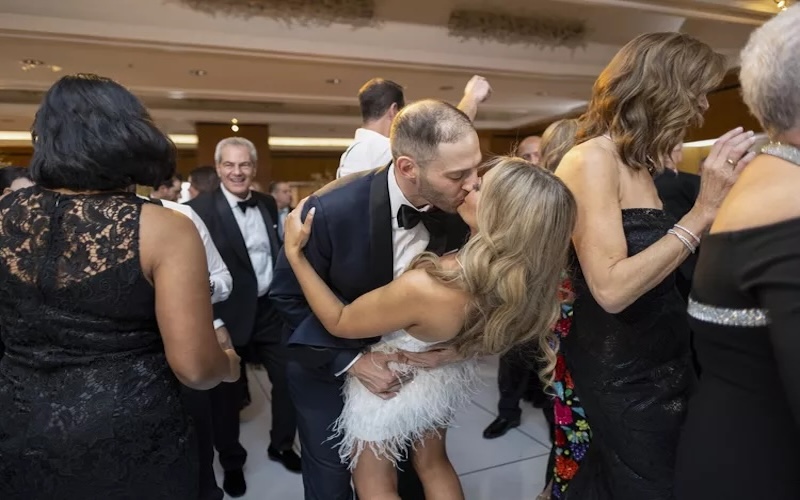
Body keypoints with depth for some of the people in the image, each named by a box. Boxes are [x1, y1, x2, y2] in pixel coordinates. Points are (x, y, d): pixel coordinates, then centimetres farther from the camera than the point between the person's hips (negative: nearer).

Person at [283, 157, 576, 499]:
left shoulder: (424, 289, -45)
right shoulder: (518, 275, -25)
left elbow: (339, 322, -26)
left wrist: (294, 252, -25)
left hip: (390, 385, -5)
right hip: (446, 377, 6)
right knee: (433, 465, 32)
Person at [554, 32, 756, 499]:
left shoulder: (641, 165, 7)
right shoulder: (591, 159, -20)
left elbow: (665, 261, 5)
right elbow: (611, 289, -29)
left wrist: (719, 193, -2)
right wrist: (703, 211, -24)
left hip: (661, 362, 8)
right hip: (624, 373, -8)